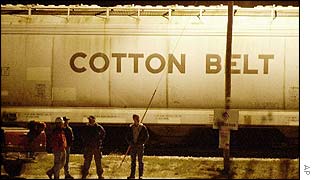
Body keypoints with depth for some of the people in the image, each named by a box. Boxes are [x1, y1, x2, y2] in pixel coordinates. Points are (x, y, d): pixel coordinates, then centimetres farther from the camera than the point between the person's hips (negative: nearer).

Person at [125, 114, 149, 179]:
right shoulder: (130, 127, 3)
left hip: (140, 146, -2)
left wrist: (141, 143, -10)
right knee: (133, 161, 6)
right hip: (133, 146, 2)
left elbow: (146, 137, -1)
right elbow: (127, 136, 9)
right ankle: (132, 175, 12)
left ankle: (140, 175, 6)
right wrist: (130, 143, -6)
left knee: (140, 161, 1)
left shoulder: (143, 127, -4)